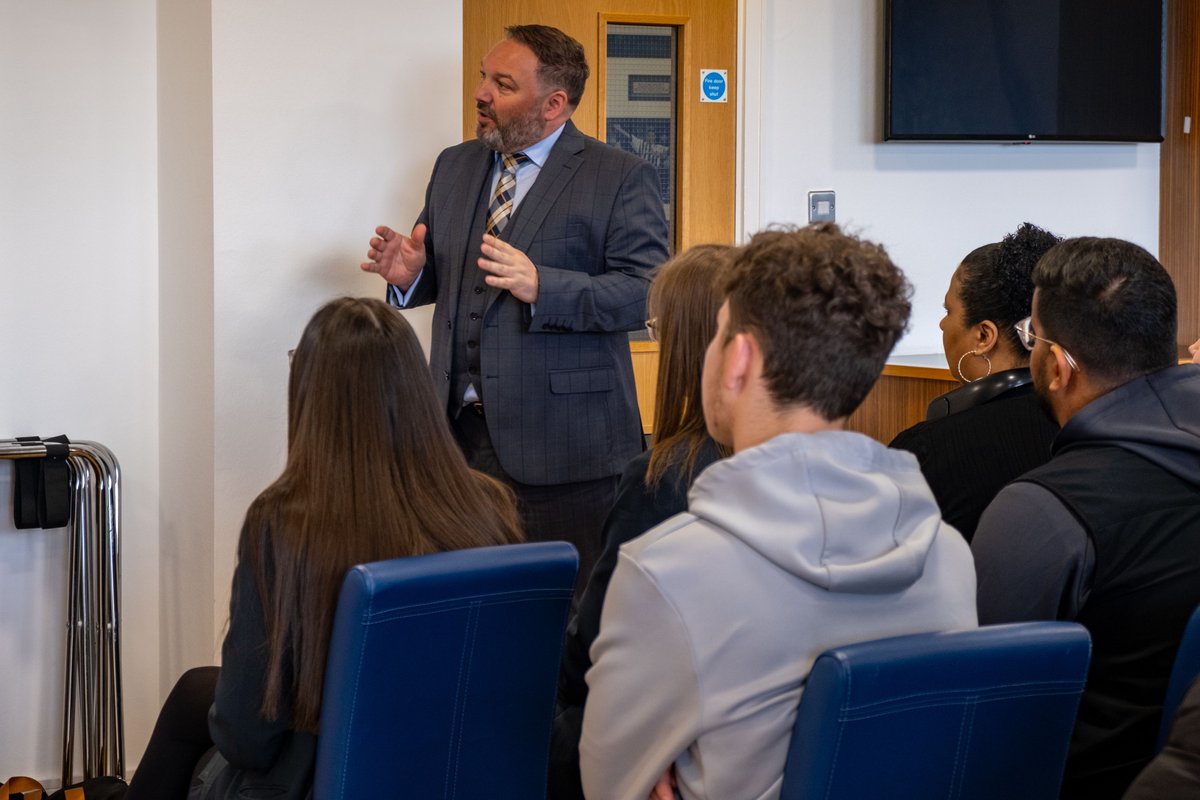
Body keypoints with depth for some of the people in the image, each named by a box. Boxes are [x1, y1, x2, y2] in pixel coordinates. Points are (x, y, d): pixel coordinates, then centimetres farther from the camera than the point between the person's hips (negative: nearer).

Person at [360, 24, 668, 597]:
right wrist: (409, 274, 0)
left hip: (561, 441, -5)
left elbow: (644, 291, -12)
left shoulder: (620, 178, -2)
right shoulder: (455, 167, 17)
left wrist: (540, 286, -25)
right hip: (459, 433, 5)